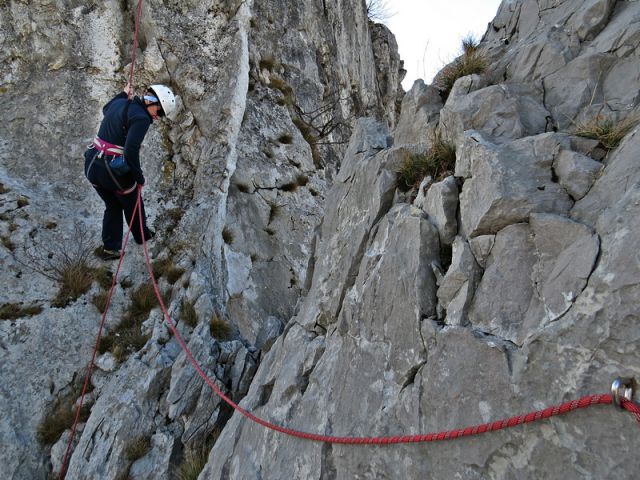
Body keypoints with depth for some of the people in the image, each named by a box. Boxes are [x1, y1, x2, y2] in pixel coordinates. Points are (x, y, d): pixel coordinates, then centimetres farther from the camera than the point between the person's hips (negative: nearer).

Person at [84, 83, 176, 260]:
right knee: (132, 203, 21)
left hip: (91, 164, 8)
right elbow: (131, 151, -27)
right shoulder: (141, 118, -18)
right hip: (113, 170, -7)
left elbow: (106, 109, 34)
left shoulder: (120, 102, 7)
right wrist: (139, 176, -13)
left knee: (112, 206, 25)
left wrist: (123, 93, 42)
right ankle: (142, 235, 45)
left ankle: (109, 248, 28)